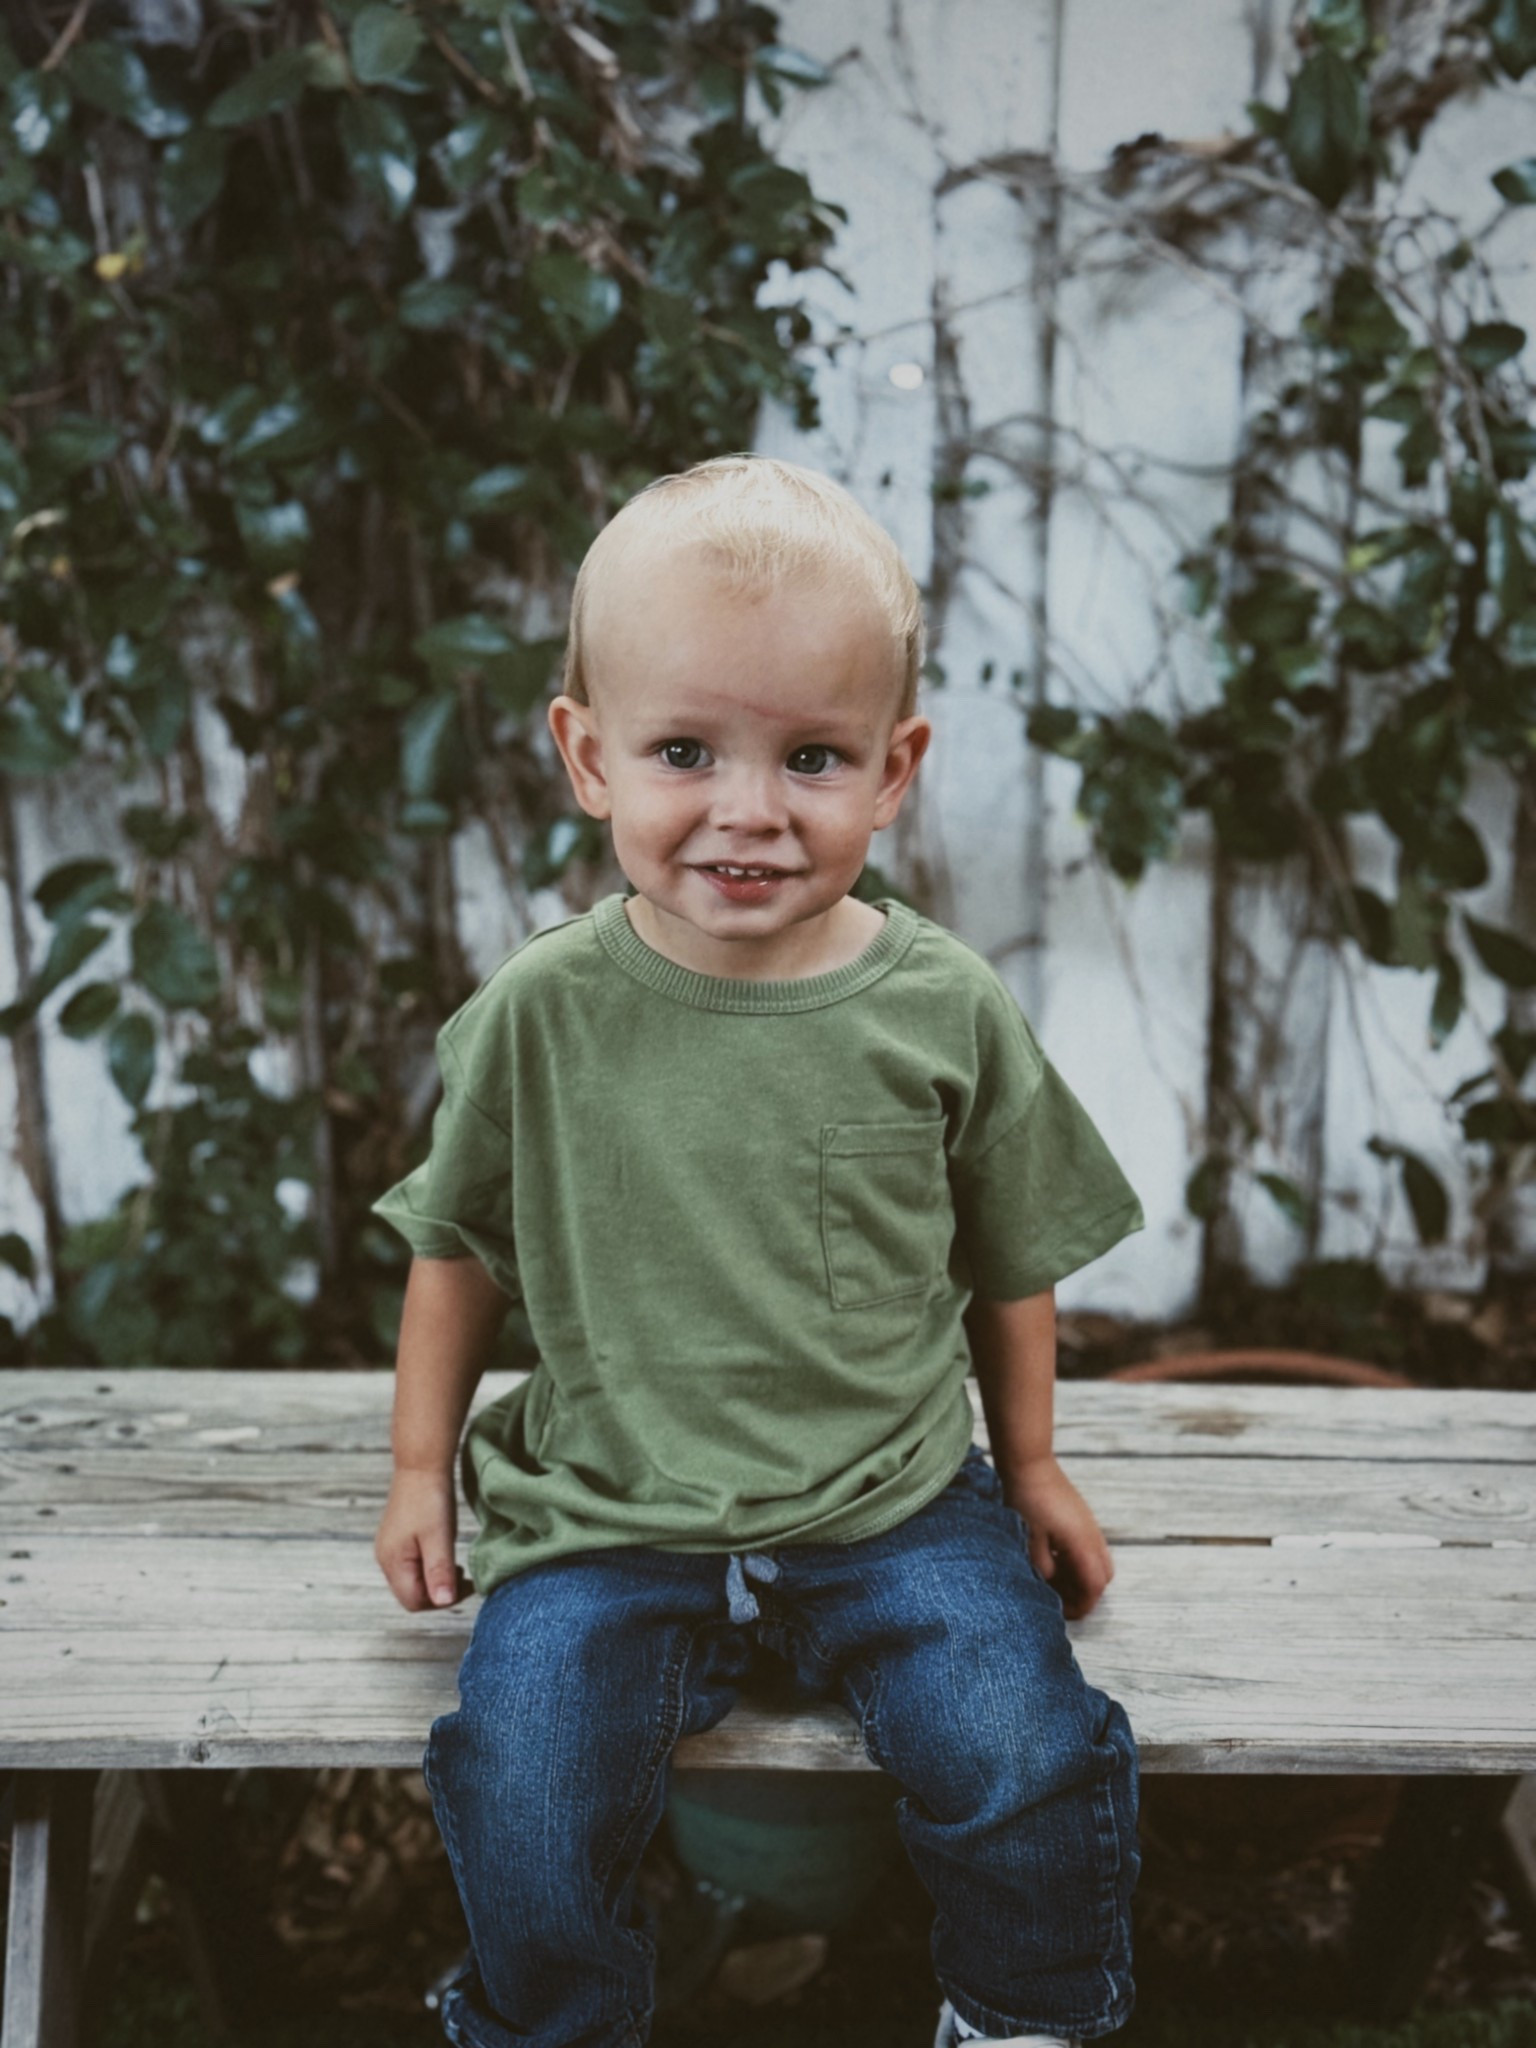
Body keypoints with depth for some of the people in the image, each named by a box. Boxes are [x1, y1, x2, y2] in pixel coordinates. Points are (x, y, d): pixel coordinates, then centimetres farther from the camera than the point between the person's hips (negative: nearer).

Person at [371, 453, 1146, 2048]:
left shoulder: (946, 1008, -7)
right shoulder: (540, 1015, -9)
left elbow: (1013, 1256, 7)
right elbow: (460, 1242, 7)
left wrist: (1029, 1461, 14)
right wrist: (421, 1467, 8)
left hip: (898, 1510, 1)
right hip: (609, 1525, 0)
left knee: (1033, 1779, -15)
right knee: (523, 1830, -16)